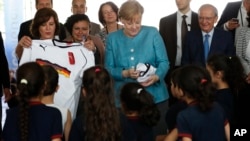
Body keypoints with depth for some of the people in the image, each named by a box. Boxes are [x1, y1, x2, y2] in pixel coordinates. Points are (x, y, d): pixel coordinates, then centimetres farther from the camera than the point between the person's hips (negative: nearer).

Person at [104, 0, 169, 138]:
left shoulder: (152, 33, 0)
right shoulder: (112, 38, 4)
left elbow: (164, 62, -2)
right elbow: (108, 69, 2)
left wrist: (156, 76, -22)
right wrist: (125, 73, -17)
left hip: (154, 97, -1)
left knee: (157, 134, 6)